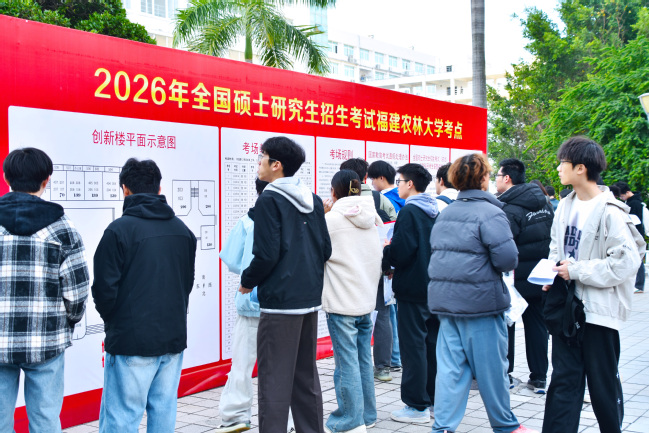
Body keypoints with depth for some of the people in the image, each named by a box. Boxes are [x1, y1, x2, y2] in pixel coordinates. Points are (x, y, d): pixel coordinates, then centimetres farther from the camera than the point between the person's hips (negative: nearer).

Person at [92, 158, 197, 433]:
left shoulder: (119, 230, -11)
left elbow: (105, 287, -8)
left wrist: (110, 318, 10)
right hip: (174, 337, 6)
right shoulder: (182, 230, 9)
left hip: (131, 341, -6)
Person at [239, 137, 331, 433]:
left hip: (280, 301, -8)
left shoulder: (269, 200, -11)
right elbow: (325, 249, 12)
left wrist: (247, 282, -1)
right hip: (310, 299, 8)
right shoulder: (313, 200, 10)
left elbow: (266, 254, -16)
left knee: (275, 379, -2)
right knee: (306, 376, 16)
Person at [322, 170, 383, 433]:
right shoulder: (370, 219, 8)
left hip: (341, 303, -6)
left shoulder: (331, 219, -11)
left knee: (346, 361, -1)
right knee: (364, 359, 14)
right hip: (367, 300, 7)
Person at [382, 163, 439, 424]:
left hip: (412, 289, -8)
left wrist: (384, 259, -2)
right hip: (434, 286, 8)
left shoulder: (409, 212, -14)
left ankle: (417, 406, 3)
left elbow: (401, 252, -21)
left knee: (413, 346, -2)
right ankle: (436, 398, 23)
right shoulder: (435, 212, 10)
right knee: (432, 342, 14)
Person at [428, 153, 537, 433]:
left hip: (445, 300, 6)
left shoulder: (445, 214, 11)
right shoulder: (490, 213, -12)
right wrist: (506, 267, 2)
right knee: (491, 367, 8)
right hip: (480, 301, -6)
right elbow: (507, 257, -19)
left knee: (450, 368, 7)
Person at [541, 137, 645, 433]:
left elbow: (627, 261, -20)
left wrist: (576, 270, -18)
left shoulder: (609, 211, -15)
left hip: (599, 309, -6)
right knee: (564, 379, 8)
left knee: (603, 383, 8)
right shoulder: (565, 206, 7)